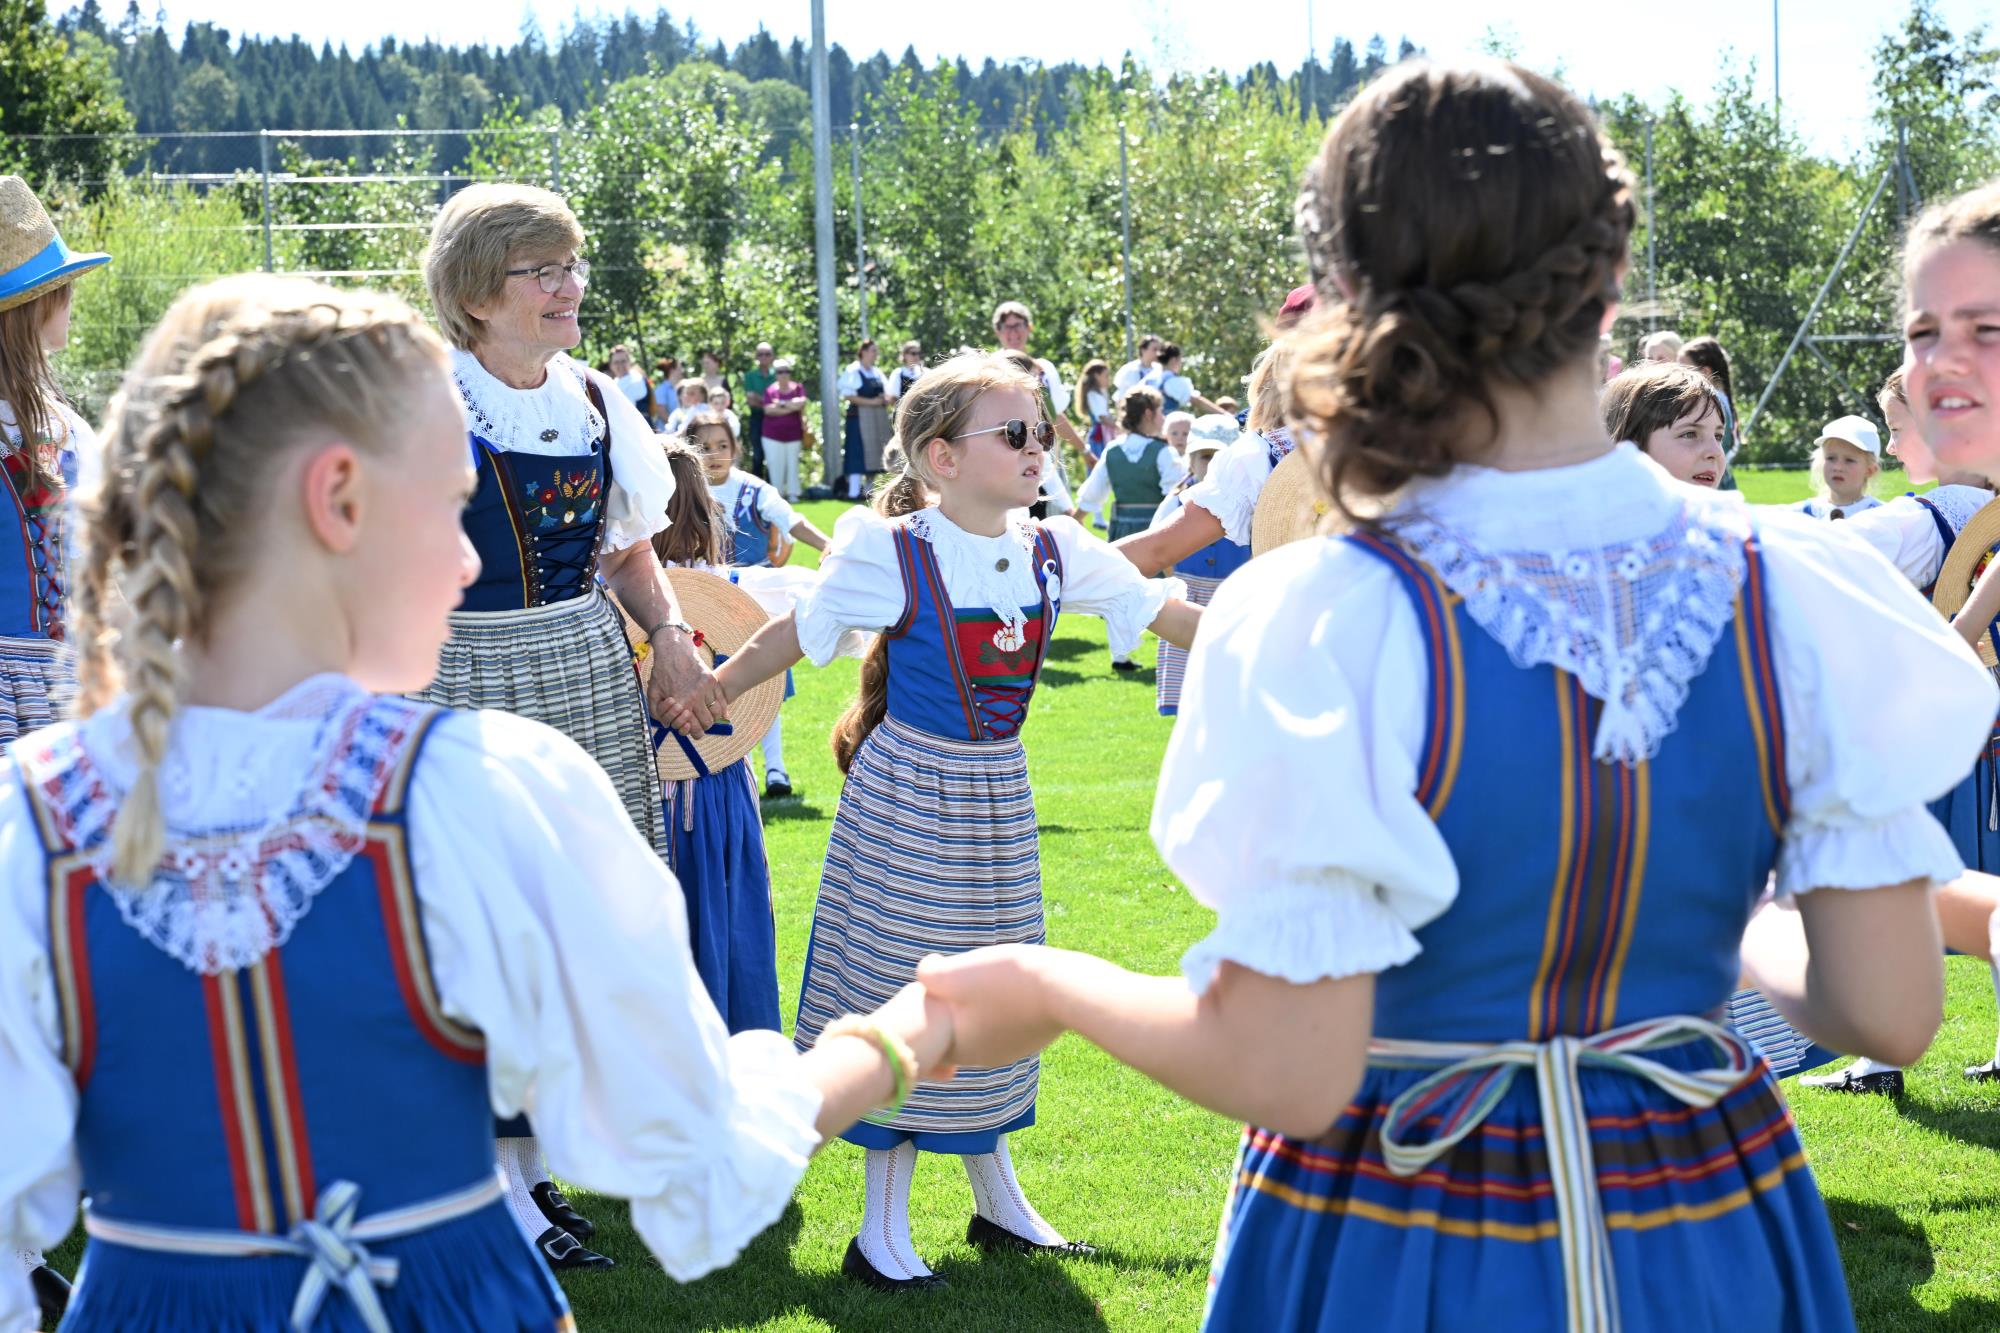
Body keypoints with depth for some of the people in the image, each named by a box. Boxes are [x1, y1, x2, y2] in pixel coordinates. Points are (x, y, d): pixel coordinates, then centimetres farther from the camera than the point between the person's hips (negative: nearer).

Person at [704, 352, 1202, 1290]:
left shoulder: (1055, 551, -1)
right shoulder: (888, 556, -15)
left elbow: (1170, 614, 3)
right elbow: (785, 640, -7)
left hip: (999, 794, 5)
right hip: (908, 794, -5)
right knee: (899, 991, 0)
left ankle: (996, 1200, 29)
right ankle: (883, 1229, 12)